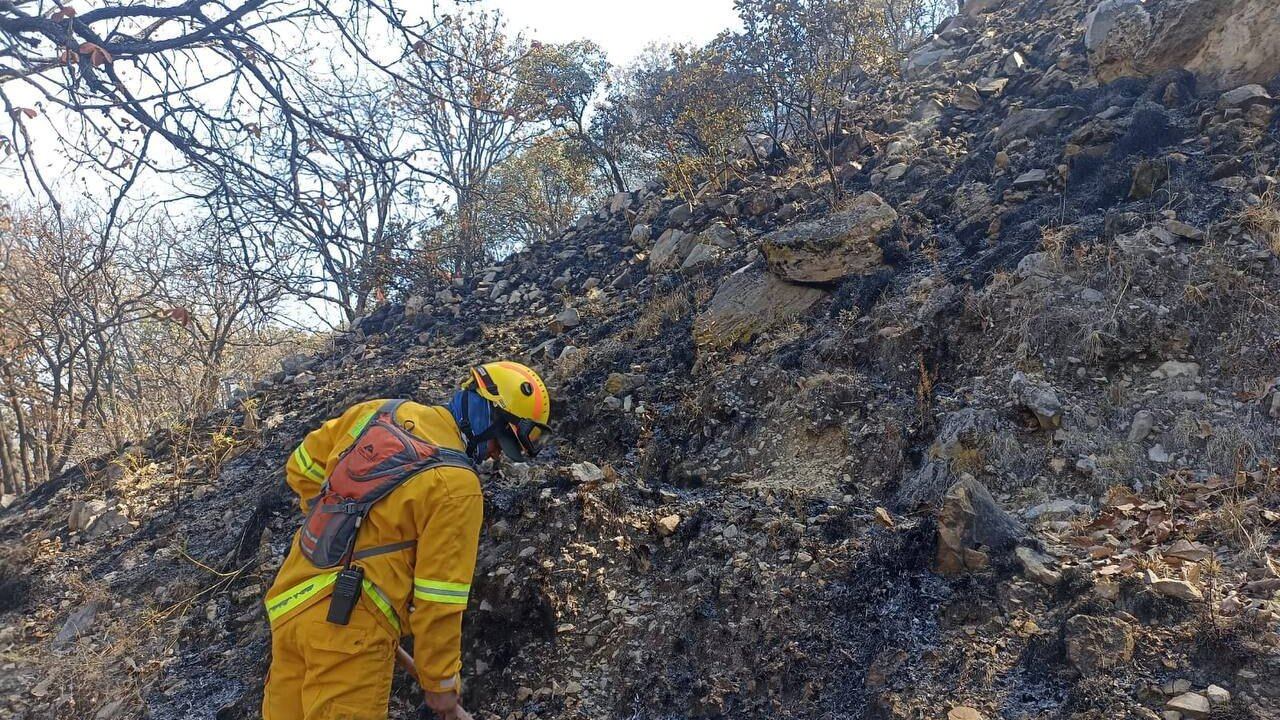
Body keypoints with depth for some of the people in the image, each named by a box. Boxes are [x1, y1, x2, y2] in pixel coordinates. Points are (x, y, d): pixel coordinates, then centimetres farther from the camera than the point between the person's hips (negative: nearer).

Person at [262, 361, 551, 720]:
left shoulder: (377, 411, 2)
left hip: (287, 604, 7)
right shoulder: (457, 487, -16)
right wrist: (441, 685, -1)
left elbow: (301, 468, 14)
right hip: (347, 627, -7)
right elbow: (438, 599, -13)